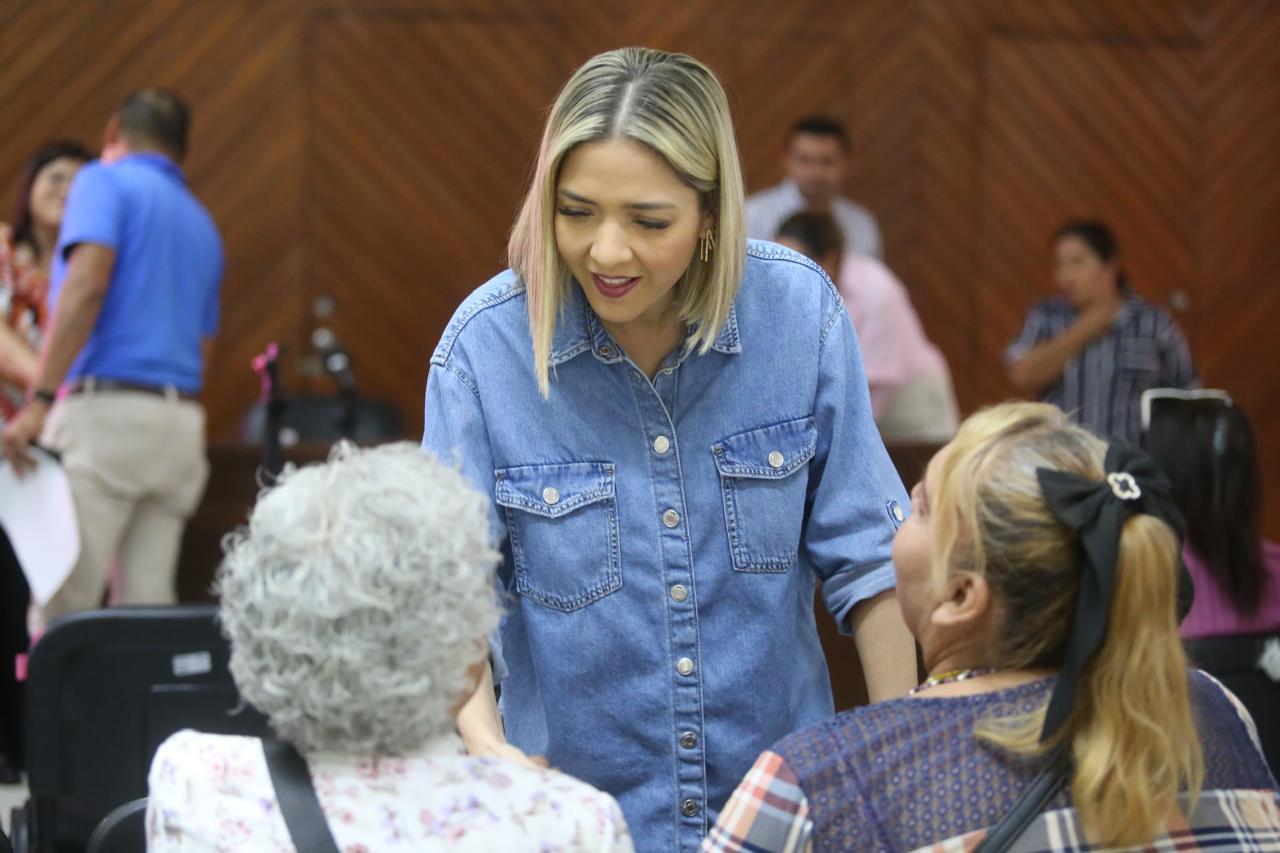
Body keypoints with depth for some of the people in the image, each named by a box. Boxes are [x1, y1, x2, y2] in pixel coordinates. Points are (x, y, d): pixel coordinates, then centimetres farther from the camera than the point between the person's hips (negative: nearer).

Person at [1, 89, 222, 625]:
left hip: (106, 412, -7)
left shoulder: (105, 182, 2)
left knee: (60, 611, -9)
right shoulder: (202, 225, 23)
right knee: (148, 609, 4)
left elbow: (87, 284, -14)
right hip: (182, 424, 7)